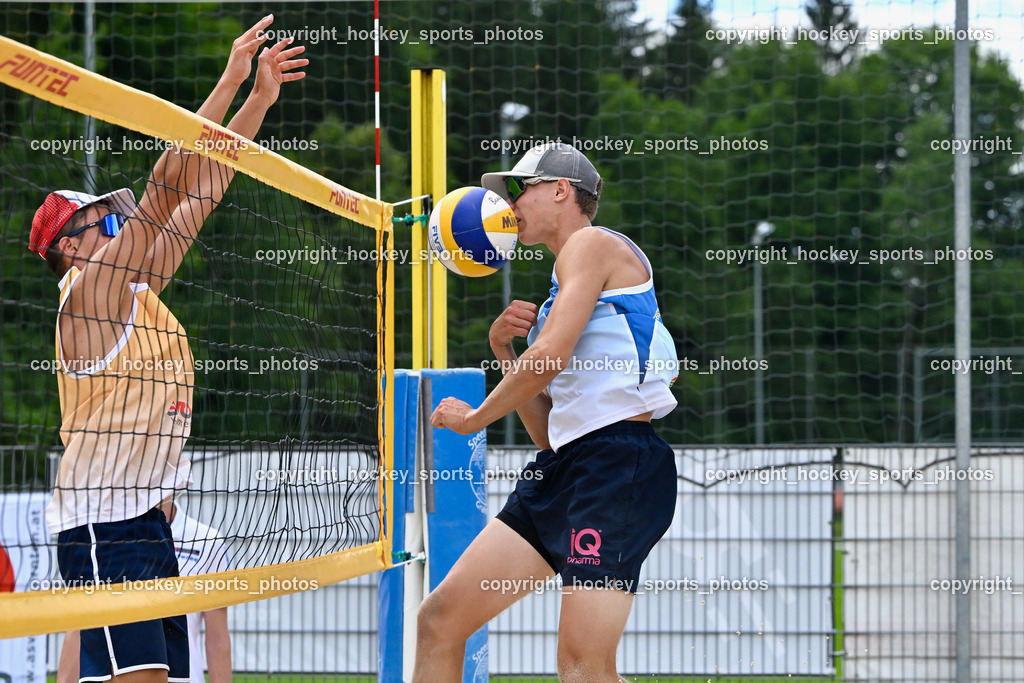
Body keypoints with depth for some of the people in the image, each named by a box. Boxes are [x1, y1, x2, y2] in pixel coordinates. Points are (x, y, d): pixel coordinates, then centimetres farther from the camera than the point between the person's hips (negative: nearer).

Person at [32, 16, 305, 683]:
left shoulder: (138, 290, 17)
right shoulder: (87, 290, -5)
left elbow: (200, 193, 19)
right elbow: (164, 192, -11)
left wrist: (260, 100, 18)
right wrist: (229, 83, -11)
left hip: (149, 521, 9)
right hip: (103, 524, -9)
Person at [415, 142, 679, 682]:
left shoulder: (592, 243, -1)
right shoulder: (568, 280, 27)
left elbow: (550, 356, -15)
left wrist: (474, 417, 1)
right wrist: (503, 349, 11)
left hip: (619, 460, -10)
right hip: (563, 466, 10)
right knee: (440, 618, 5)